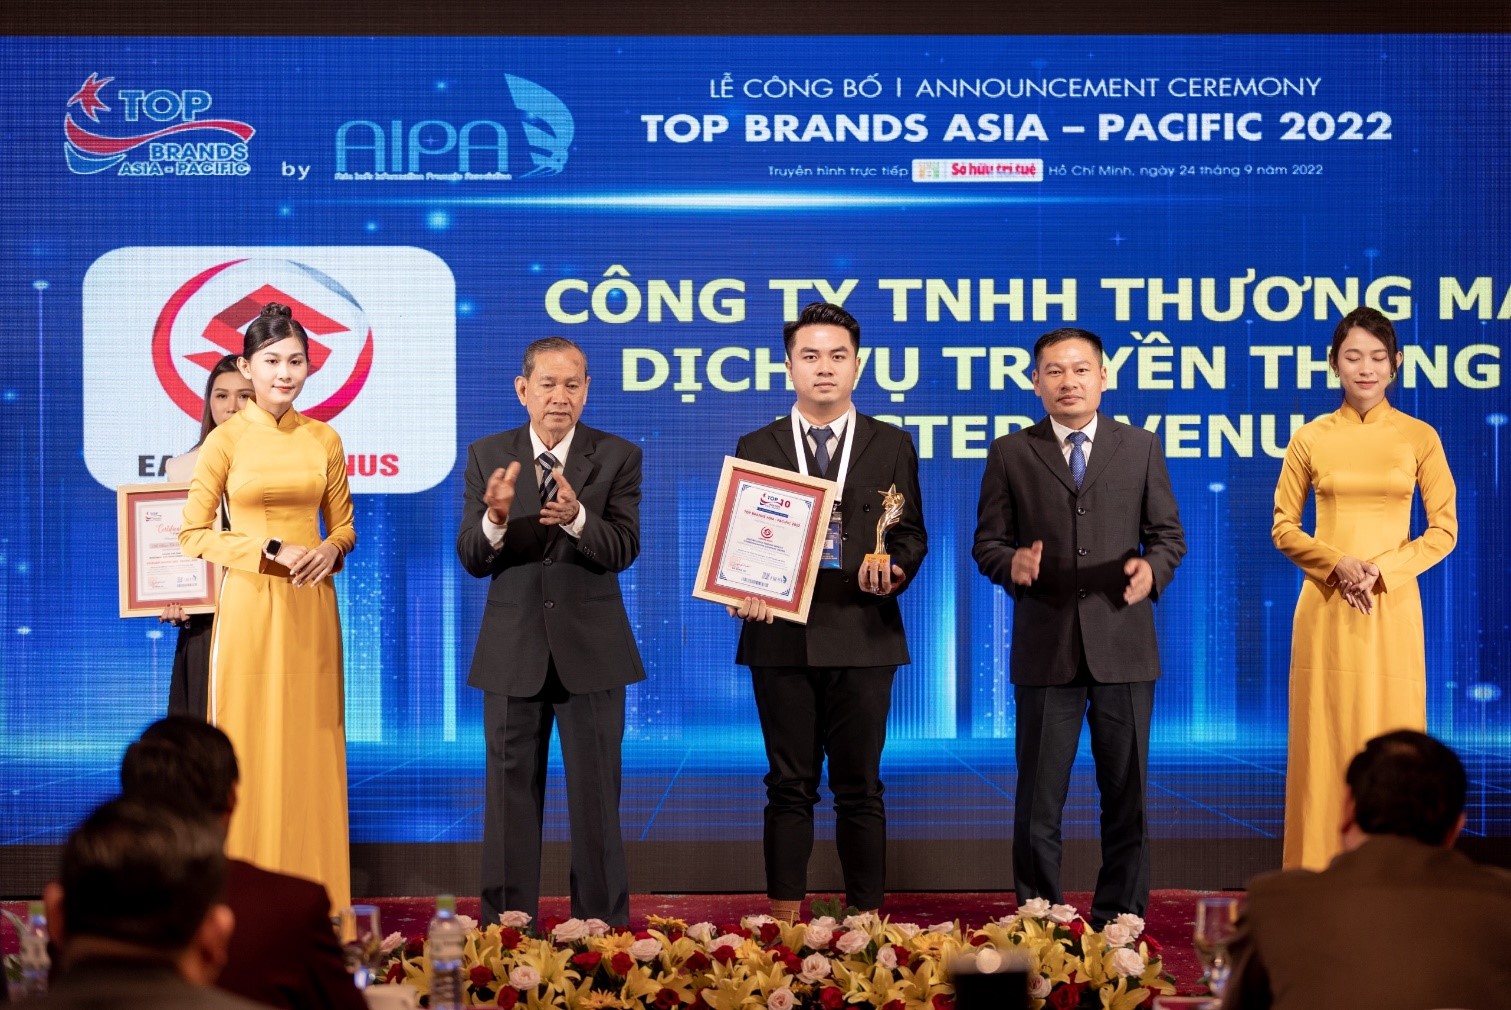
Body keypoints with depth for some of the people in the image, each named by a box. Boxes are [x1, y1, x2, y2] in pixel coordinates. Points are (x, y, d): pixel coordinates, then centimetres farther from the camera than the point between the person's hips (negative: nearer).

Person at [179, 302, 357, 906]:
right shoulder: (226, 439, -3)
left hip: (312, 609, 3)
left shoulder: (324, 440, 7)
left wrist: (331, 549, -7)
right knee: (251, 747, 0)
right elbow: (194, 534, -4)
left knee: (313, 746, 6)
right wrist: (272, 552, -14)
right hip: (249, 606, -3)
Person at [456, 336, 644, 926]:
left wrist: (575, 517, -31)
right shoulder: (487, 456, 3)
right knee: (512, 794, 8)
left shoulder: (618, 456, -1)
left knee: (595, 795, 4)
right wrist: (495, 519, -24)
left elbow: (624, 549, -12)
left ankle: (602, 922, 12)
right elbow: (471, 560, -2)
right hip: (513, 650, 1)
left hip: (591, 649, -1)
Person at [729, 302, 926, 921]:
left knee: (860, 787, 4)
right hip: (781, 633, 1)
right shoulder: (757, 447, 10)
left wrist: (895, 569, -15)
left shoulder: (892, 447, 8)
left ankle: (866, 915, 9)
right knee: (790, 786, 5)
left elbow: (911, 534, 7)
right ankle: (784, 914, 10)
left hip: (862, 634, -1)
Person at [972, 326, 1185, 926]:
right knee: (1039, 799, 3)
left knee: (1126, 793, 6)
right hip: (1045, 649, -1)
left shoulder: (1141, 448, 9)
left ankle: (1119, 919, 16)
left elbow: (1169, 533, 10)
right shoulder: (1010, 454, 6)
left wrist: (1152, 568, -12)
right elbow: (987, 543, 5)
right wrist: (1011, 562, -17)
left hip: (1123, 644, 1)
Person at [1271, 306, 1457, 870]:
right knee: (1325, 743, 1)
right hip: (1325, 609, 1)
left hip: (1393, 608, 0)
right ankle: (1322, 881, 8)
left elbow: (1444, 530, 2)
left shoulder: (1419, 437, 3)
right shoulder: (1311, 438, 5)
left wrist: (1381, 569, -12)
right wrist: (1337, 564, -11)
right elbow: (1283, 527, 6)